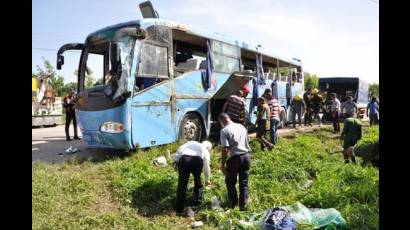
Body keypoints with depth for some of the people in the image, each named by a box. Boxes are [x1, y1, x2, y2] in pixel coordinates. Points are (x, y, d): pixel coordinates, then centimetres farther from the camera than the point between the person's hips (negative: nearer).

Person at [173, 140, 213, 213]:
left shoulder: (191, 143, 36)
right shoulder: (205, 151, 31)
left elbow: (180, 149, 17)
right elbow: (206, 168, 35)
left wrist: (176, 159, 12)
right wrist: (207, 180, 48)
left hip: (184, 158, 1)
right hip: (197, 160, 0)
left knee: (182, 183, 8)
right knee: (197, 181, 27)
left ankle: (179, 207, 10)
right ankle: (198, 200, 35)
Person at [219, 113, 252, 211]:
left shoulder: (224, 130, -11)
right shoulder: (242, 127, 10)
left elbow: (225, 149, -16)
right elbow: (248, 141, 16)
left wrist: (222, 164, -10)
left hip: (235, 158, -6)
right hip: (246, 156, 6)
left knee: (230, 182, 14)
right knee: (244, 183, 13)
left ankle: (233, 203, 23)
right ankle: (243, 205, 17)